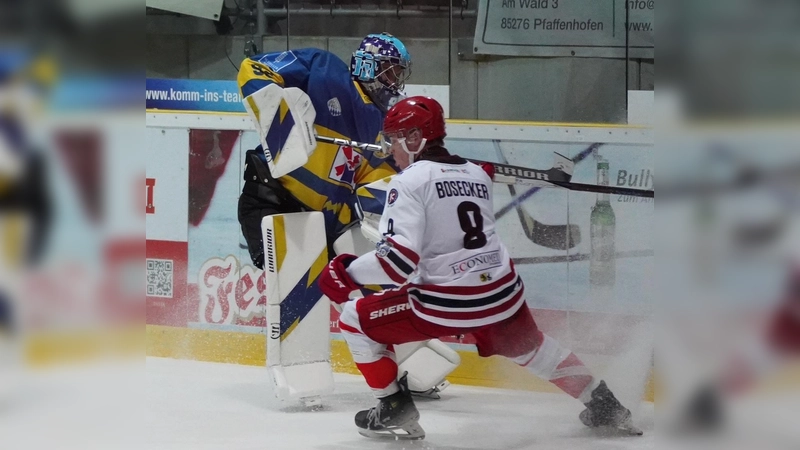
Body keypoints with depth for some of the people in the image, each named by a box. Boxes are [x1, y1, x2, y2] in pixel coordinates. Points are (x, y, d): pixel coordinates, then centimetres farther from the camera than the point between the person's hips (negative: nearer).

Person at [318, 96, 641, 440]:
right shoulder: (477, 174, 12)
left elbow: (400, 259, -18)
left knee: (356, 320, 11)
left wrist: (349, 272, -10)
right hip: (502, 296, 7)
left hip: (444, 307, -7)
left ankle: (396, 411, 11)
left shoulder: (410, 180, -9)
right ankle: (603, 406, 37)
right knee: (529, 348, 34)